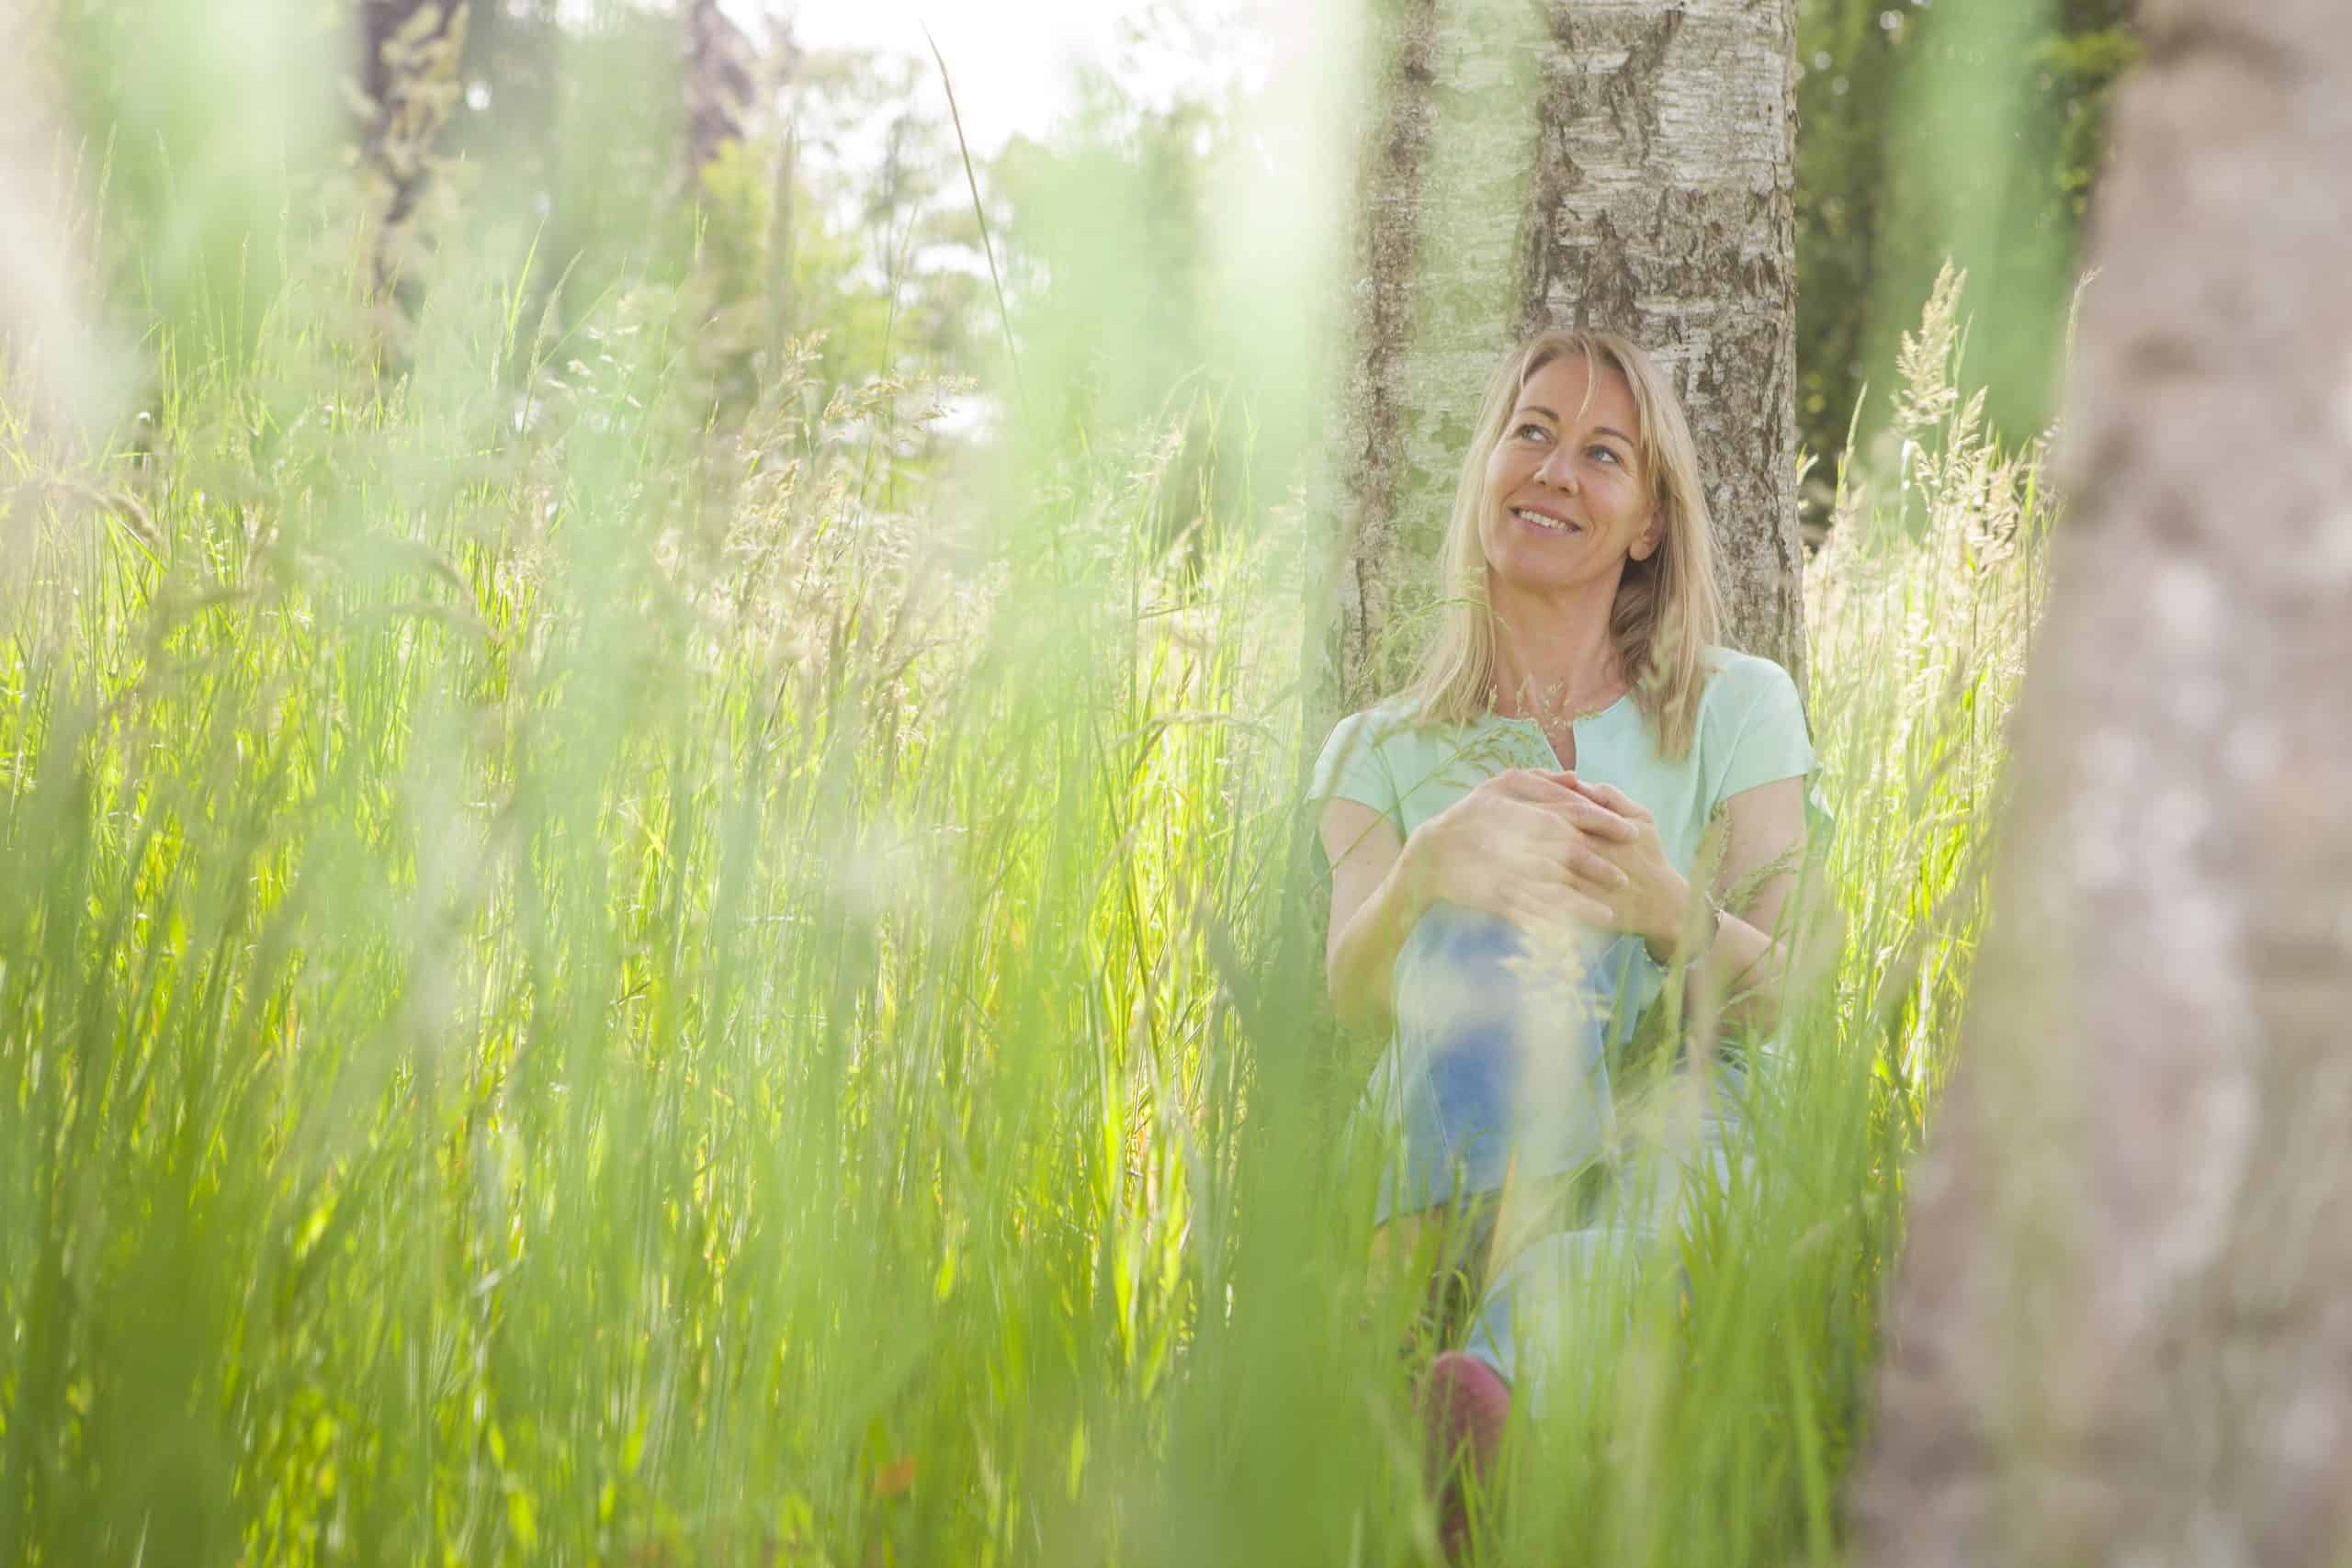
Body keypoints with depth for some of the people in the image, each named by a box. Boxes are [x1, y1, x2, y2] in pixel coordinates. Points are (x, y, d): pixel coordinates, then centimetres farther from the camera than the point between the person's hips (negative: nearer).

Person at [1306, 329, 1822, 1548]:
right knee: (1496, 931, -33)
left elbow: (1791, 1000, 2)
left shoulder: (1740, 709, 13)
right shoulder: (1382, 750, 16)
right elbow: (1353, 1000, -4)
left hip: (1675, 1159, 0)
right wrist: (1427, 867, -29)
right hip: (1460, 1166, 0)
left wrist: (1670, 910, -23)